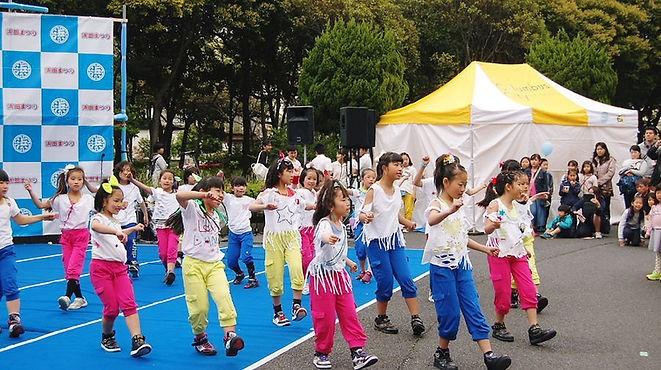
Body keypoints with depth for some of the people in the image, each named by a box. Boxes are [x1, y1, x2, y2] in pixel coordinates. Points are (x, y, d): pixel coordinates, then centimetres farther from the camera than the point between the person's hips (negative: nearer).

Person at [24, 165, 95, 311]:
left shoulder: (88, 199, -1)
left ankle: (68, 296, -16)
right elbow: (41, 205, 4)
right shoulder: (60, 199, 0)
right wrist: (31, 191, -7)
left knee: (74, 267, -16)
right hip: (66, 235, 3)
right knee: (69, 269, 3)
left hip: (81, 235, -3)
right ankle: (80, 298, 12)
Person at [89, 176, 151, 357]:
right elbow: (96, 227, -36)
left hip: (119, 267, 6)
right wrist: (117, 231, -51)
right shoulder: (98, 218, -8)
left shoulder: (115, 221, 17)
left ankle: (137, 341, -20)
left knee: (129, 303, -11)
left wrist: (133, 229, 44)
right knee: (112, 307, -7)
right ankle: (107, 337, 21)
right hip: (101, 267, -6)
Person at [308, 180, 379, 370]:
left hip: (339, 274, 8)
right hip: (322, 276, -8)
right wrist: (327, 238, -70)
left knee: (349, 314, 4)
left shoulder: (341, 225, 7)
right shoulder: (324, 224, -20)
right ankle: (321, 353, 17)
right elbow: (322, 235, -47)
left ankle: (357, 351, 5)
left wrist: (348, 261, 35)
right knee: (325, 317, 0)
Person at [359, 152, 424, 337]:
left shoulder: (396, 190, 7)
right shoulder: (374, 190, -12)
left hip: (395, 239, 6)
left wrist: (408, 223, 13)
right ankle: (381, 319, 16)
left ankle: (416, 318, -2)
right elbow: (363, 214, -18)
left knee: (405, 279, -2)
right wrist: (366, 217, -40)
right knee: (385, 281, -3)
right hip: (377, 241, -6)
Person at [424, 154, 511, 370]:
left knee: (473, 310, 0)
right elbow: (432, 220, -36)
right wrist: (450, 210, -53)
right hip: (442, 265, -7)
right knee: (450, 313, -3)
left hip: (461, 264, 7)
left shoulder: (458, 207, 14)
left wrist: (485, 249, 18)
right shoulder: (437, 204, -9)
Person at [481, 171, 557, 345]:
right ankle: (499, 326, 17)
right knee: (503, 292, -2)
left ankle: (534, 329, -5)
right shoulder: (495, 204, -9)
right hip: (499, 252, -6)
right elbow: (487, 229, -18)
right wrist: (494, 225, -39)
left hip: (517, 252, 6)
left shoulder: (518, 207, 12)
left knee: (529, 290, -4)